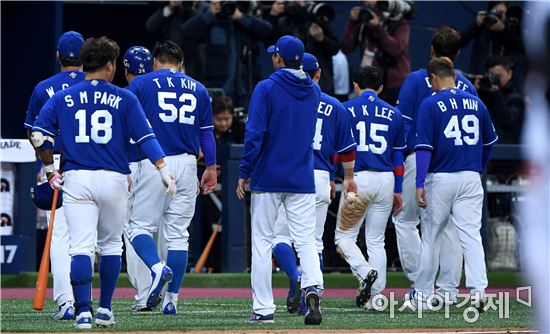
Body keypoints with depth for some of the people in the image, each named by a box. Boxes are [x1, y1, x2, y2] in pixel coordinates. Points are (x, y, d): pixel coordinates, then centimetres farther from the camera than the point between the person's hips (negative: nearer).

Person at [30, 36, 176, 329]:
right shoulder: (124, 99, 2)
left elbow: (39, 135, 0)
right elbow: (145, 138, -4)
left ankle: (83, 311, -15)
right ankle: (105, 309, 18)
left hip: (76, 180, 0)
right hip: (114, 180, 0)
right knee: (111, 244, 16)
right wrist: (165, 173, -4)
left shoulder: (62, 98, 6)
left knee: (80, 247, -4)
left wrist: (50, 168, 12)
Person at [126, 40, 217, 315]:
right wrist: (211, 168, 18)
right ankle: (171, 300, 5)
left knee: (140, 225, 5)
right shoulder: (198, 89, 12)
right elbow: (207, 132, 12)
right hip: (186, 164, 3)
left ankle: (157, 268, -24)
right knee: (178, 233, 7)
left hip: (152, 163, -3)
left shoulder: (141, 83, 3)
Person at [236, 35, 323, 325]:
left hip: (268, 178, -4)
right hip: (303, 179, 4)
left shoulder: (267, 88, -9)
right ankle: (312, 288, -24)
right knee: (306, 241, 2)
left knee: (262, 243, 3)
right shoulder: (313, 91, 8)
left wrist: (244, 173, -8)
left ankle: (263, 309, 3)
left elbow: (255, 134, -13)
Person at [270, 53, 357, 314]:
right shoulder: (335, 107, 8)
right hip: (321, 178, 3)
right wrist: (348, 178, 22)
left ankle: (296, 278, -23)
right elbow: (347, 147, 12)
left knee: (280, 236, 2)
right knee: (314, 241, 9)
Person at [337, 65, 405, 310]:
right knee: (376, 241, 10)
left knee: (344, 235, 5)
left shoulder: (346, 109, 1)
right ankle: (375, 296, 5)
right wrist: (398, 190, 16)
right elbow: (398, 155, 12)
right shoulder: (393, 114, 11)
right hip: (386, 180, 4)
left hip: (357, 179, -4)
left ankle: (365, 271, -21)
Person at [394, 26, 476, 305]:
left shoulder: (416, 80, -2)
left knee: (405, 220, 8)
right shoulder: (467, 87, 8)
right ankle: (448, 290, 4)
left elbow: (402, 123, -5)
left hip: (420, 157, -3)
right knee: (450, 226, 7)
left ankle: (419, 283, 0)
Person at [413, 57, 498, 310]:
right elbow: (489, 142, 19)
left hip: (440, 178, -3)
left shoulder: (430, 104, -6)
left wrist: (419, 184, -16)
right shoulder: (475, 103, 8)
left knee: (431, 237, 10)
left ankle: (423, 294, 17)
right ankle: (477, 288, -22)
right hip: (471, 178, 3)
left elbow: (424, 146, -13)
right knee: (471, 235, -4)